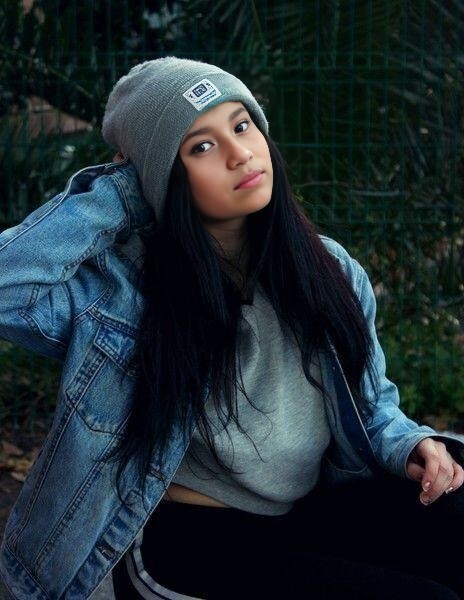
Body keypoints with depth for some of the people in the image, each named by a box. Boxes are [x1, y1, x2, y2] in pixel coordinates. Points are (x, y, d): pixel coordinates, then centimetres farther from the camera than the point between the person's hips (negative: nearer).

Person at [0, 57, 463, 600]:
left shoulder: (327, 269, 3)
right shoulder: (125, 287, -10)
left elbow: (370, 398, 15)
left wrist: (409, 446, -8)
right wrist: (119, 190, -16)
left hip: (317, 514, 5)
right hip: (193, 540, -5)